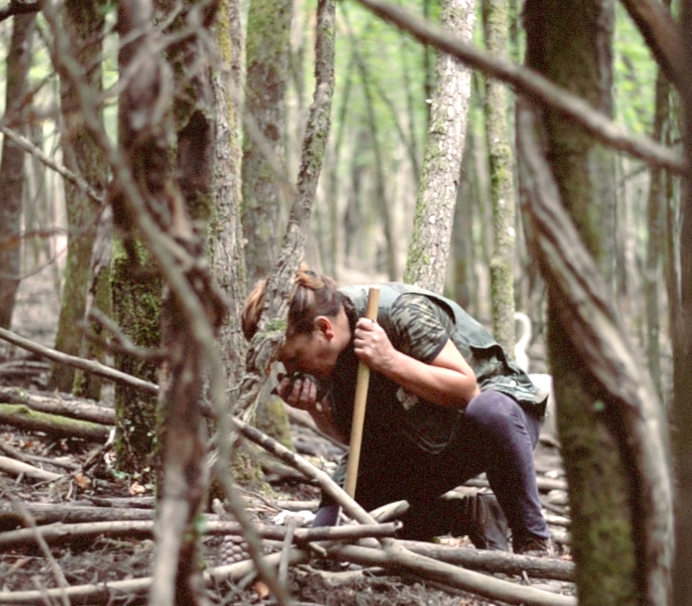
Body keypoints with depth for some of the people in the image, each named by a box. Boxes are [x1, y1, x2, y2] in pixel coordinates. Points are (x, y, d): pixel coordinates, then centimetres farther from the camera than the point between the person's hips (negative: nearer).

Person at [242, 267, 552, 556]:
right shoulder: (324, 353, -9)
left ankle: (532, 539, -20)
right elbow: (349, 433, 1)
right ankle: (475, 515, 0)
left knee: (488, 413, -44)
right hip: (419, 443, 6)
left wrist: (391, 361, -35)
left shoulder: (403, 312, -28)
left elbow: (466, 389, -24)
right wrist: (314, 407, -20)